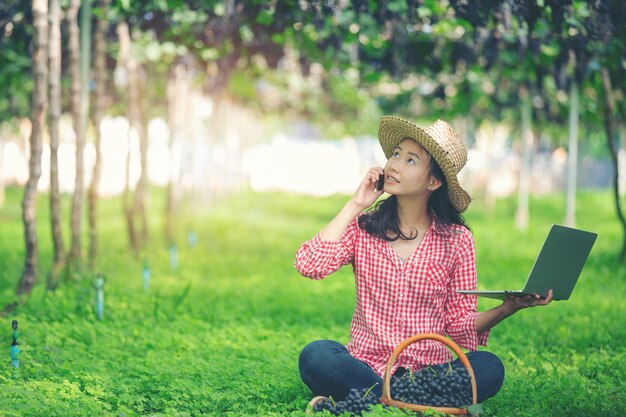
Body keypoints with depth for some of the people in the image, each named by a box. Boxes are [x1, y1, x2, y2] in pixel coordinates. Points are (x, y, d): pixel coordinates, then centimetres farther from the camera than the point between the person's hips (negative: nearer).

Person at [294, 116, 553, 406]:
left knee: (488, 368, -30)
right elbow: (309, 266, -12)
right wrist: (355, 205, -5)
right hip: (367, 365, 0)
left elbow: (461, 324, 3)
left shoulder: (456, 240, 4)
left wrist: (507, 308, -16)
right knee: (315, 355, -31)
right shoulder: (363, 226, 5)